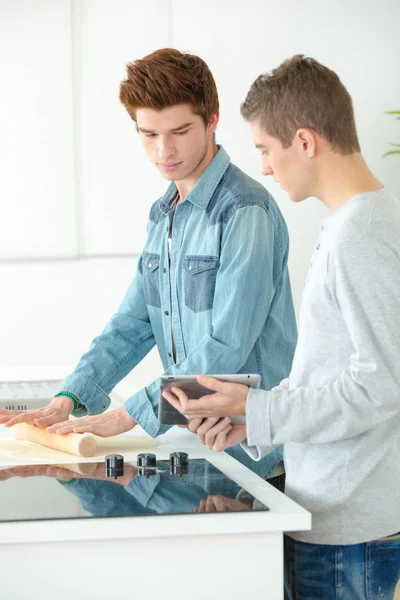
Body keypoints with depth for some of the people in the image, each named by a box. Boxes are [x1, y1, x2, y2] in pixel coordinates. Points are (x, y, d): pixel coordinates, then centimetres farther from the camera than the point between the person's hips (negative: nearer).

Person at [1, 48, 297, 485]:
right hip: (188, 434, 7)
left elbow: (225, 351, -20)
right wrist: (67, 401, -1)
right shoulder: (163, 215, 13)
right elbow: (133, 323, 13)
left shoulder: (246, 211, -14)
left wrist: (123, 417, -20)